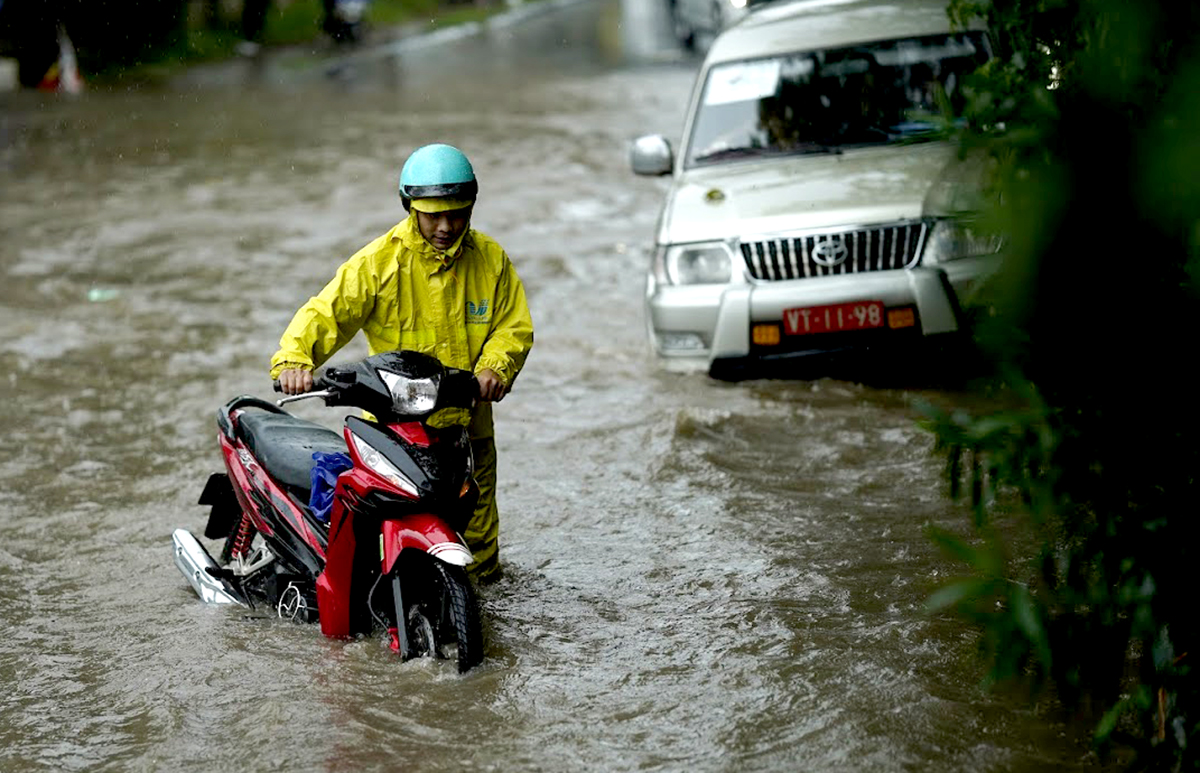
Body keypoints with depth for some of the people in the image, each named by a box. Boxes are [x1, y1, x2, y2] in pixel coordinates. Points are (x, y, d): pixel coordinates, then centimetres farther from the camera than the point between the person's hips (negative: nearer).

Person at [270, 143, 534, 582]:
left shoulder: (491, 259, 4)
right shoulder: (379, 261, -6)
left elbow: (515, 325, 7)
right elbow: (327, 311, -11)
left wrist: (495, 367, -14)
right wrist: (294, 358, -30)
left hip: (467, 425, 3)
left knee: (478, 556, 14)